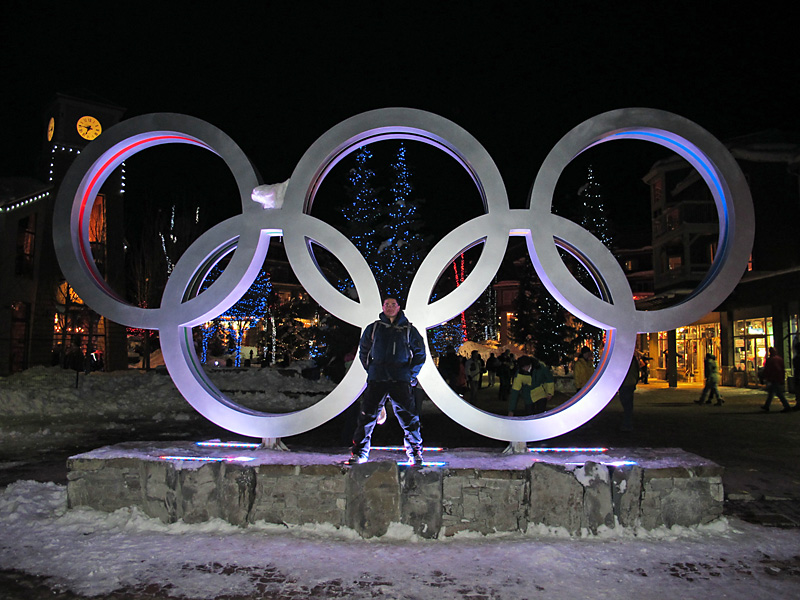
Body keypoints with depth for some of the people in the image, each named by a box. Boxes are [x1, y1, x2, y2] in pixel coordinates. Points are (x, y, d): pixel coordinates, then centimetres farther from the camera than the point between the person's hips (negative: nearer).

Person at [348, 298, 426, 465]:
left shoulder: (409, 330, 11)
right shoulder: (373, 329, 13)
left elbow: (420, 354, 16)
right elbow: (363, 352, 22)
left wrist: (411, 375, 8)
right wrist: (371, 371, 12)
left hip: (401, 380, -1)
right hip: (376, 380, 1)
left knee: (408, 417, -1)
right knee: (367, 416, -1)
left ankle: (415, 454, 12)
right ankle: (360, 453, 10)